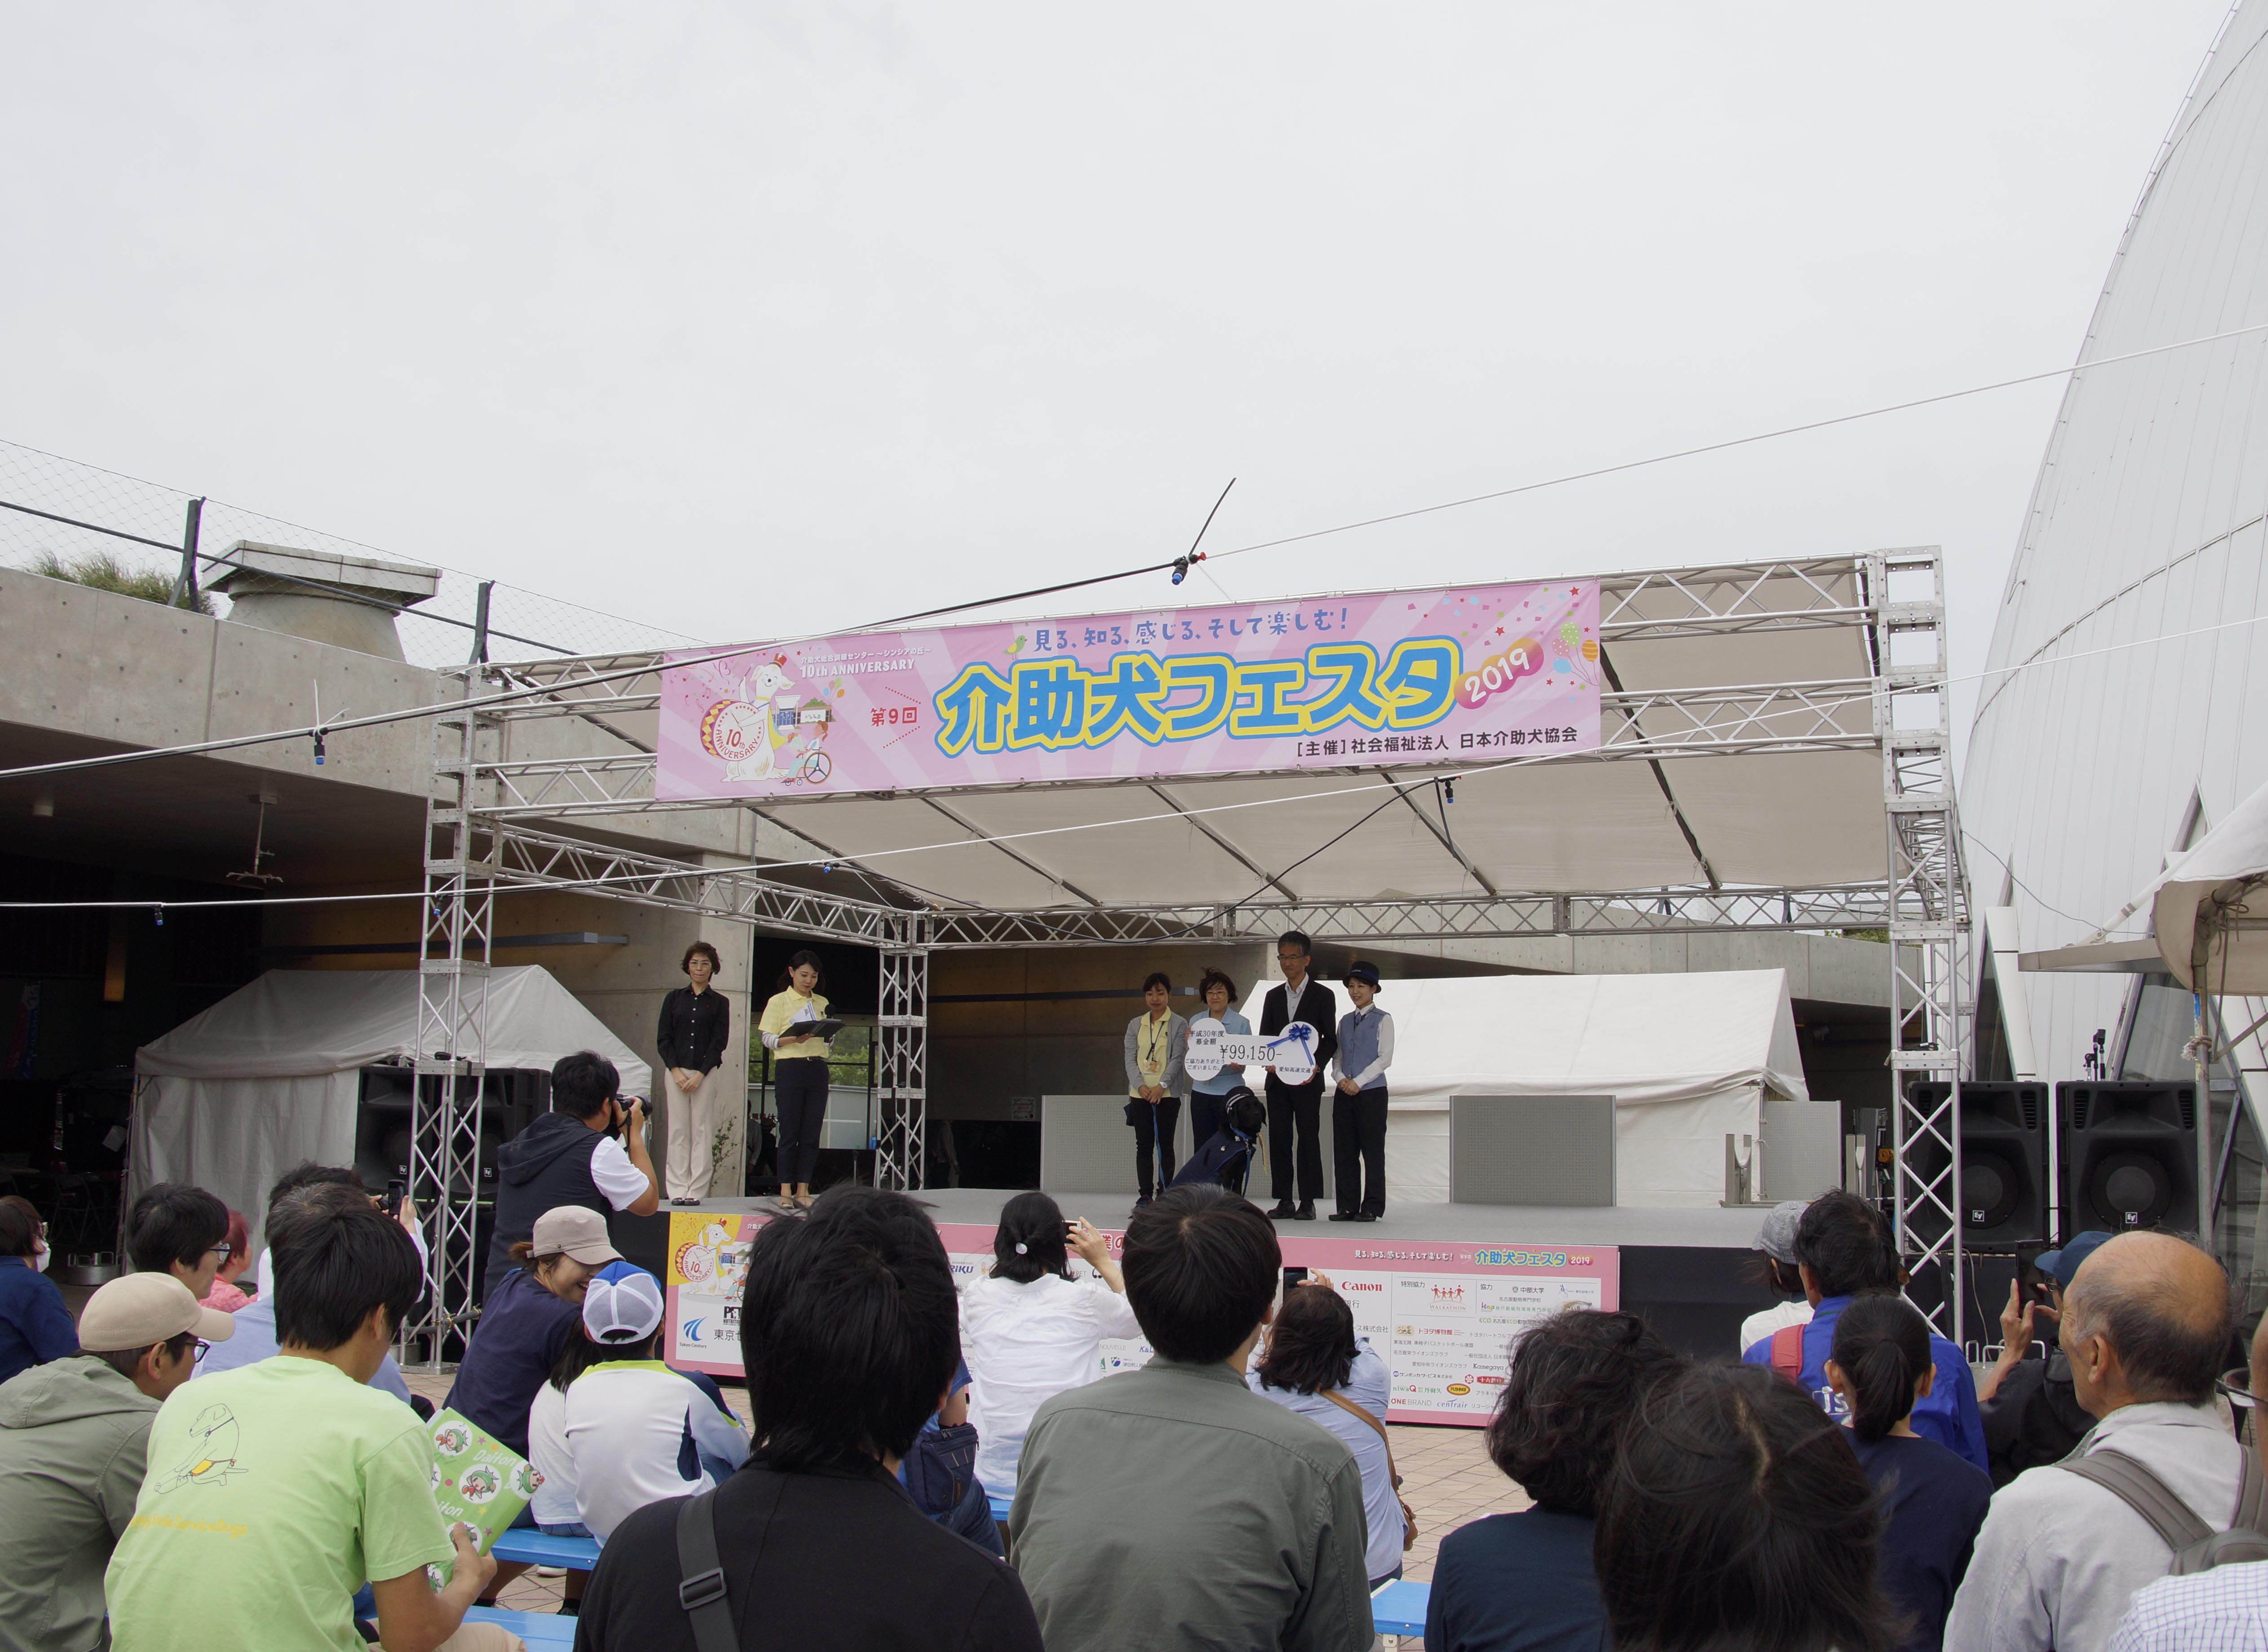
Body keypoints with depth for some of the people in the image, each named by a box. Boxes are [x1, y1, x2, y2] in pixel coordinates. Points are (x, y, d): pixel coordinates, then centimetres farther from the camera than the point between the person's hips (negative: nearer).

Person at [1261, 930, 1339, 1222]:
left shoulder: (1322, 995, 3)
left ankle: (1308, 1202, 0)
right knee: (1279, 1140, 2)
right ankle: (1284, 1202, 6)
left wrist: (1317, 1066, -15)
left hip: (1308, 1080, -4)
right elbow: (1264, 1037, 13)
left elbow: (1330, 1039, 0)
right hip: (1277, 1079, 4)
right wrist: (1268, 1062, -7)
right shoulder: (1273, 997, 15)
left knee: (1307, 1140, -4)